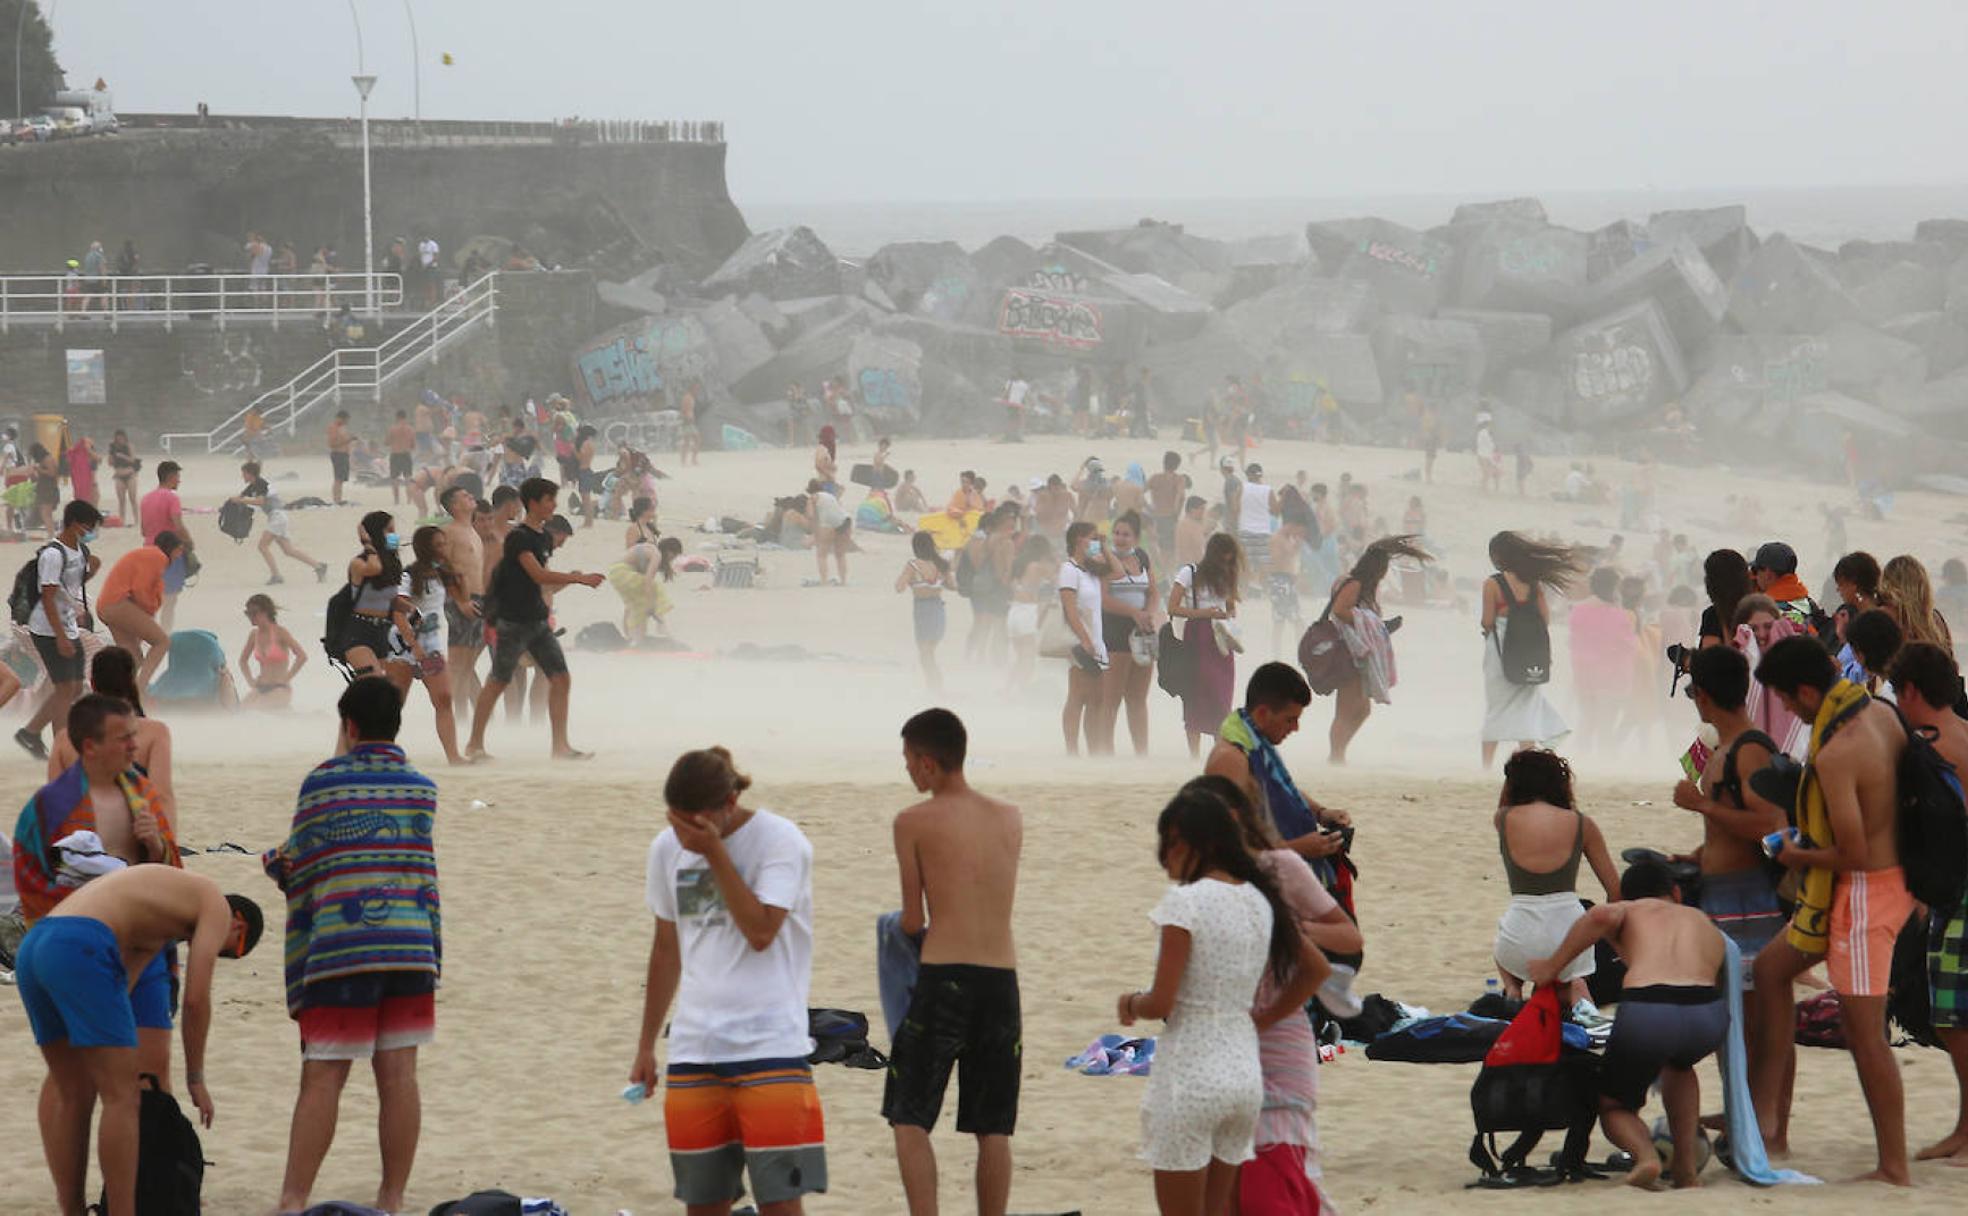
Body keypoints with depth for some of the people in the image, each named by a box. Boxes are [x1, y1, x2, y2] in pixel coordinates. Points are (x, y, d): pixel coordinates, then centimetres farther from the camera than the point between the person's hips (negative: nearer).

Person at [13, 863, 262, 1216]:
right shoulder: (216, 906, 13)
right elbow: (196, 999, 4)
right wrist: (196, 1079, 15)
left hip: (31, 949, 8)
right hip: (79, 955, -8)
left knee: (74, 1097, 20)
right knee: (123, 1099, -2)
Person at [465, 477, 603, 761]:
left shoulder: (544, 538, 12)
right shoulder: (518, 537, -15)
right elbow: (538, 575, -23)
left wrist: (569, 579, 3)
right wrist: (580, 579, -22)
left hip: (538, 621, 8)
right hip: (514, 622, -8)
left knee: (560, 679, 0)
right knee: (498, 682, -1)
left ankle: (561, 745, 3)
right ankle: (475, 745, 9)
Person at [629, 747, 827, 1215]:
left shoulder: (780, 841, -8)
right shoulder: (667, 850, 8)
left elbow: (760, 930, -19)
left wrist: (714, 851, -18)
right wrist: (645, 1044, 20)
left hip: (770, 1044, -5)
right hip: (694, 1050, 5)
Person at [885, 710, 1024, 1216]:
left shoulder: (914, 822, -1)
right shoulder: (1010, 819, 11)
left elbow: (913, 921, 5)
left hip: (943, 978, -4)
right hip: (1003, 979, 4)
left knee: (910, 1120, 2)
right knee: (993, 1129, 10)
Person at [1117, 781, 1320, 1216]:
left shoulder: (1185, 901, -14)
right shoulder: (1259, 900, 8)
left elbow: (1162, 1002, -16)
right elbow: (1315, 968, 20)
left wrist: (1130, 1004, 4)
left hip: (1189, 1072, -7)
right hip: (1245, 1070, 7)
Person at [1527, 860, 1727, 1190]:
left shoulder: (1627, 912, 25)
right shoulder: (1706, 925, 35)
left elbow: (1602, 916, 0)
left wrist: (1553, 966, 10)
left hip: (1646, 1013, -2)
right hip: (1709, 1014, 2)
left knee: (1613, 1106, 24)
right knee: (1678, 1066, 39)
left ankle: (1645, 1155, -7)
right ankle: (1687, 1166, 25)